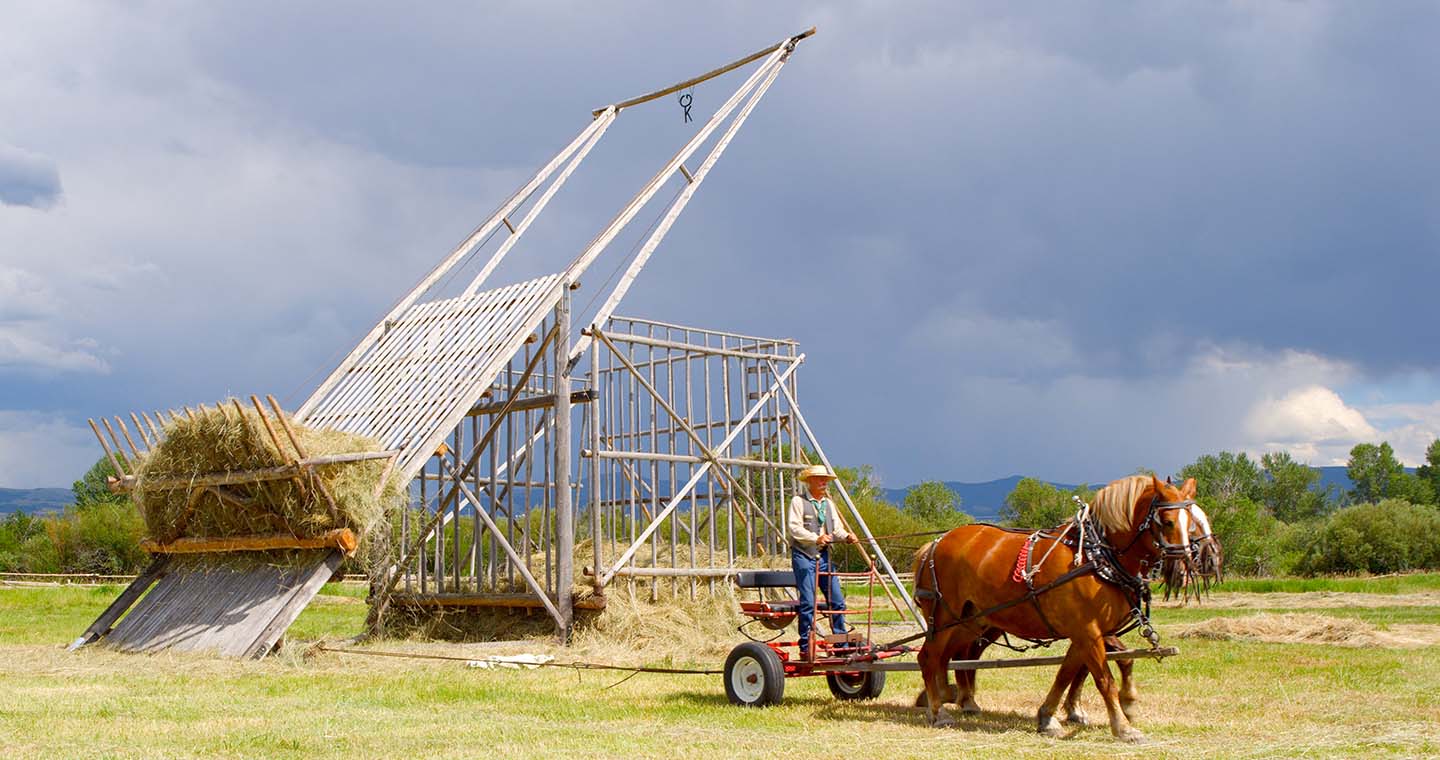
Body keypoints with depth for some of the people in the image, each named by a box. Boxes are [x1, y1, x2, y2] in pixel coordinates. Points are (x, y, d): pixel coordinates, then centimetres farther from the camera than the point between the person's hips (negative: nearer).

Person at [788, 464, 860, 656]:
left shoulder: (828, 503, 18)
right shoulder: (798, 501, -2)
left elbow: (836, 528, 11)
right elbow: (793, 527, -13)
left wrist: (847, 536, -11)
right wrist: (816, 538, -25)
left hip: (824, 556, 6)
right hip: (803, 555, -6)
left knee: (837, 601, 4)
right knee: (808, 602, -8)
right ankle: (805, 646, 0)